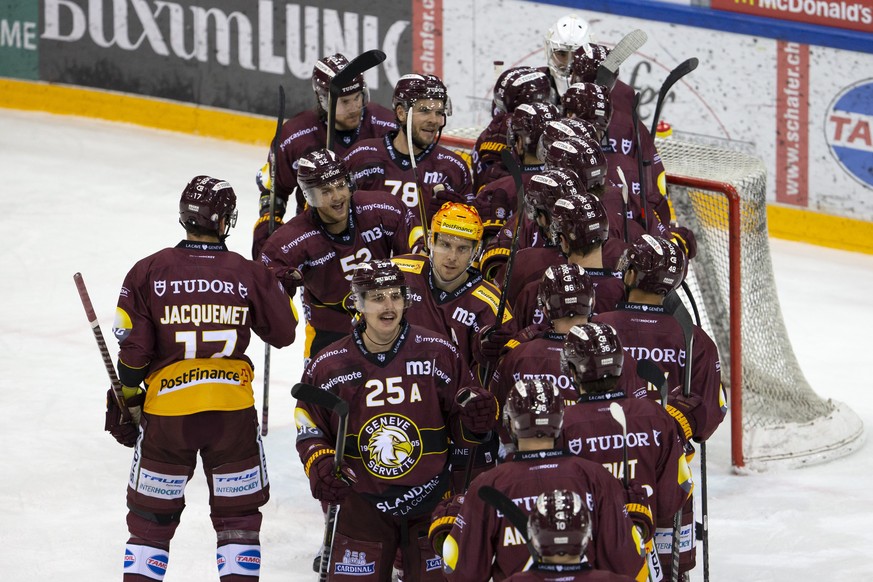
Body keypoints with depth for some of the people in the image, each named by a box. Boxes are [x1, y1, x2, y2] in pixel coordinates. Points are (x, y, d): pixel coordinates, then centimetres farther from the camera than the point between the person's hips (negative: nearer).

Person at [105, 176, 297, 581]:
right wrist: (270, 286, 24)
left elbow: (133, 349, -5)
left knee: (150, 517, 11)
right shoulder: (249, 274, -4)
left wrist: (125, 403, 7)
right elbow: (283, 333, 7)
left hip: (165, 412, 0)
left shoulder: (148, 273, -4)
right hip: (233, 411, 0)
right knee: (238, 514, 13)